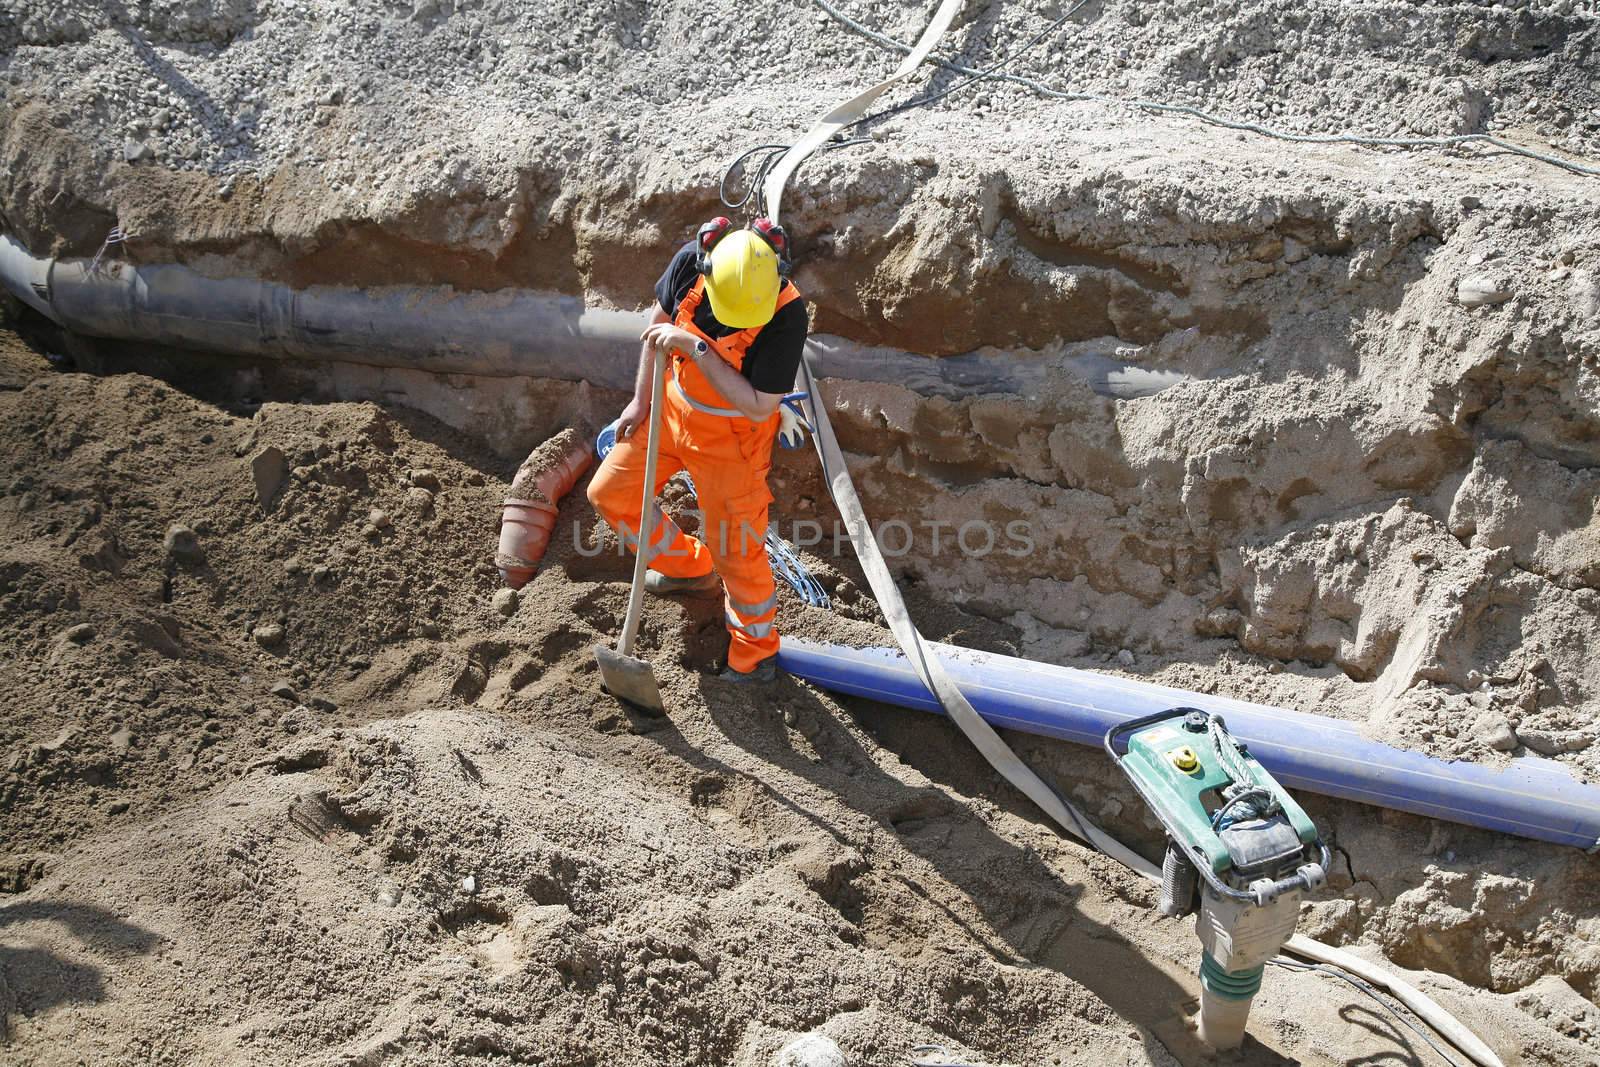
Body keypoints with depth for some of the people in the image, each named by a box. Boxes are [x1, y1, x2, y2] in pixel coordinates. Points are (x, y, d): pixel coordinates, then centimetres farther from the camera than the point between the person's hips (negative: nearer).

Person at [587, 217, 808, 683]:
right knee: (609, 492, 15)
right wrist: (642, 400, 6)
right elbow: (660, 325, 0)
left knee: (736, 548, 3)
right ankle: (690, 568, 37)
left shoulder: (787, 314, -34)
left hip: (732, 435, -5)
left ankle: (756, 652, 28)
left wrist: (696, 348, -35)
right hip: (674, 405, 6)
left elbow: (759, 406, -30)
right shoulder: (690, 261, -21)